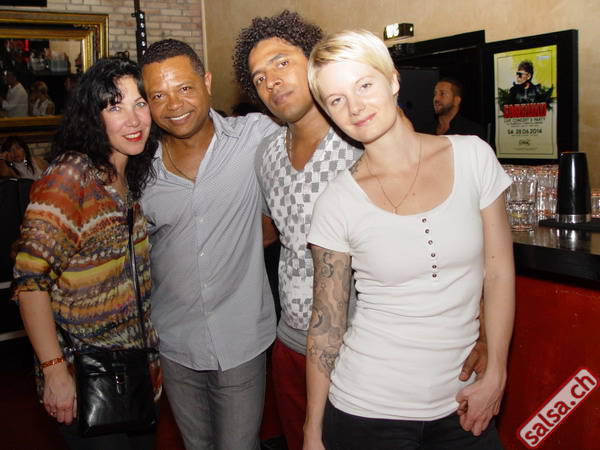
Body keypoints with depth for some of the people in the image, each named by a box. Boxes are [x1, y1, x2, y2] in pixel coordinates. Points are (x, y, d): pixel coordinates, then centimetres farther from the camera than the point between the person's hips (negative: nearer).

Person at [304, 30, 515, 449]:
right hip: (367, 410, -1)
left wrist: (495, 375, -1)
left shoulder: (472, 156, -5)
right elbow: (326, 324, -4)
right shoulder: (337, 203, -9)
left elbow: (499, 272, 0)